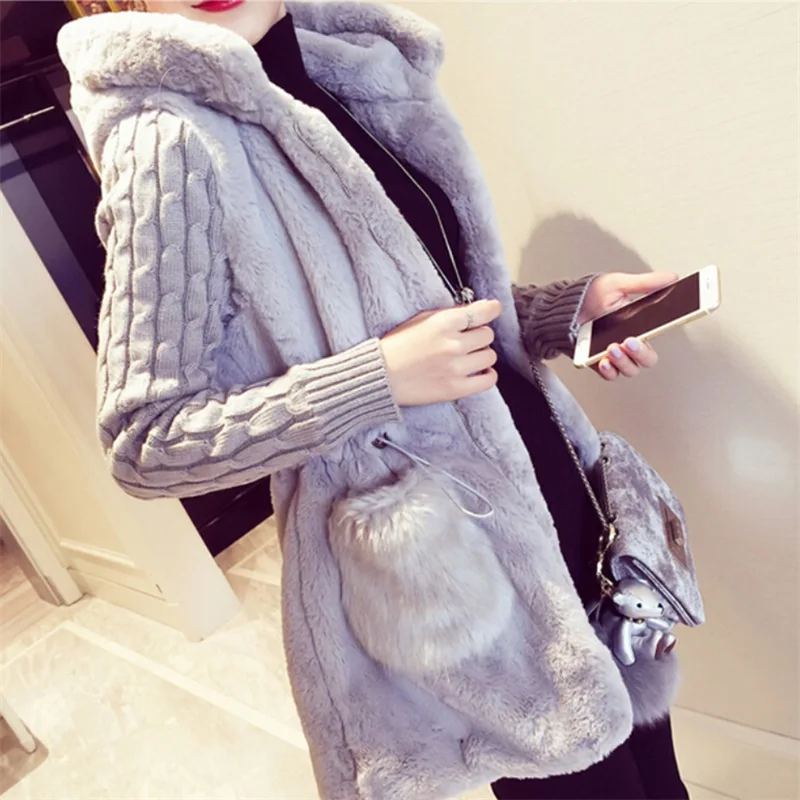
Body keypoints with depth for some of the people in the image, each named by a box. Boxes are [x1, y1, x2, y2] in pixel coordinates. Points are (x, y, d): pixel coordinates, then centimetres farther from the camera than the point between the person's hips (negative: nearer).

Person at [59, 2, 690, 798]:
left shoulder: (350, 72, 8)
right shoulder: (171, 144, -12)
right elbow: (143, 445, -14)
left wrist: (572, 305, -1)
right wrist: (379, 379, -23)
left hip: (544, 485, 7)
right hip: (433, 562, -7)